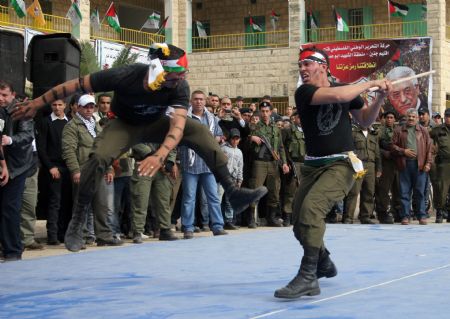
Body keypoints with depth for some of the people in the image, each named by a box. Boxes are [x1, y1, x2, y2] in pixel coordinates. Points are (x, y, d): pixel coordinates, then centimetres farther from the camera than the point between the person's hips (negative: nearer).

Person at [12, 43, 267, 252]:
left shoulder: (180, 88, -30)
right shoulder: (124, 76, -36)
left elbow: (177, 126, -41)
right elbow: (74, 86, -26)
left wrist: (160, 155, -61)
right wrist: (37, 104, -20)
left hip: (156, 123, 2)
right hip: (126, 125, -2)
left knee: (200, 132, -19)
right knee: (99, 157, -30)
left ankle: (234, 193, -17)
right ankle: (78, 220, -15)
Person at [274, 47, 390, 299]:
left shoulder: (347, 89, 5)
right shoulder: (303, 93, -3)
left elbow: (365, 120, 19)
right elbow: (336, 95, -21)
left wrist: (380, 98, 3)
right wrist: (371, 84, -13)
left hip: (341, 165, -3)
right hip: (313, 166, 3)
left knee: (311, 207, -28)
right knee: (300, 225, 8)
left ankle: (308, 277, -29)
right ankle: (324, 262, 40)